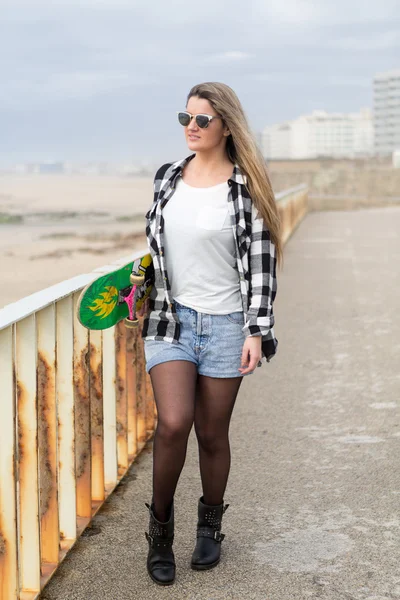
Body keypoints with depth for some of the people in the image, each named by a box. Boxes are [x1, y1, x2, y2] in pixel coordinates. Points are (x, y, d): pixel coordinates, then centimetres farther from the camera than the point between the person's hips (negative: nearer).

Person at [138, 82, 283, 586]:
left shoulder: (245, 188, -6)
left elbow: (261, 264, -8)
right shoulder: (167, 178, 7)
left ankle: (210, 526, 30)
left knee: (212, 434, 5)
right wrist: (142, 293, 18)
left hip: (224, 322, -2)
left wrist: (256, 332, -12)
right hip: (169, 318, 2)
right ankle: (160, 527, 7)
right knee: (173, 422, -14)